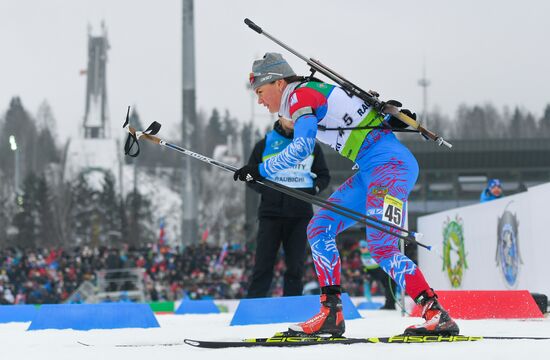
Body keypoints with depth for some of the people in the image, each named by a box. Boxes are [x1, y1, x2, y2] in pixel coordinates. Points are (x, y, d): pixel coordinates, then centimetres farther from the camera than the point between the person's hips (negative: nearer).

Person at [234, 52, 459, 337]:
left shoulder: (300, 95, -8)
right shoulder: (315, 95, 21)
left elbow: (302, 147, -20)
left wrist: (260, 171, -14)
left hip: (390, 163, -10)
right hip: (372, 172, 10)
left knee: (381, 248, -20)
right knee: (319, 229, 5)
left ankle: (438, 316, -23)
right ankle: (331, 315, 0)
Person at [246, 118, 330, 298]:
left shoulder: (311, 145, 10)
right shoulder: (265, 144, 6)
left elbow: (324, 175, 16)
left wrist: (315, 188, -6)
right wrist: (265, 189, -8)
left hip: (300, 215, 1)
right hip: (271, 212, -1)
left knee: (295, 266, 2)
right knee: (263, 264, -6)